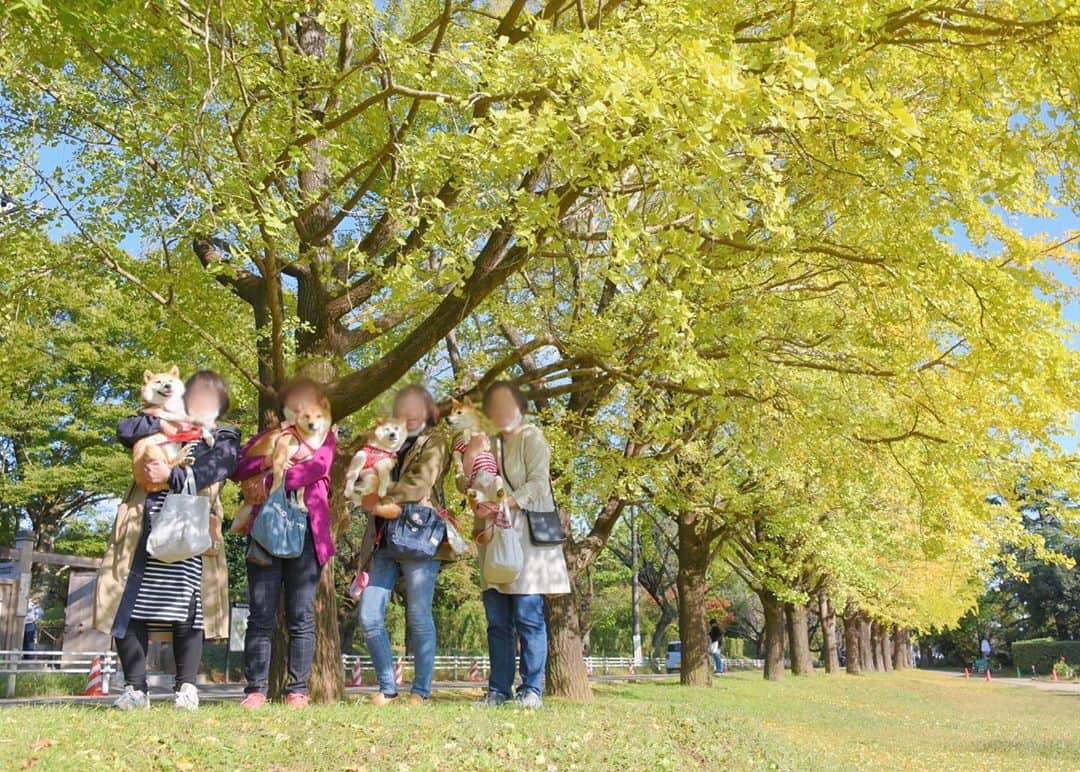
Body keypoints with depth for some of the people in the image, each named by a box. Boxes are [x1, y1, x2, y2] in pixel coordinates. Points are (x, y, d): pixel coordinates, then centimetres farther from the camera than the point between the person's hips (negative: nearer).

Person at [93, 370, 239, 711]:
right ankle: (135, 689, 0)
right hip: (145, 531, 3)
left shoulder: (225, 437, 14)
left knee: (187, 609, -4)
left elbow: (211, 472, -6)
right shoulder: (163, 430, 23)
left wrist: (171, 475, -18)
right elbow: (125, 430, 5)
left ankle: (186, 688, 1)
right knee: (130, 606, -2)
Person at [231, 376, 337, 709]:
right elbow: (237, 469, 5)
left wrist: (272, 479, -8)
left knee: (301, 616, -1)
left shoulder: (324, 437, 15)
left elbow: (317, 466, -6)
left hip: (306, 532, -1)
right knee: (261, 615, -2)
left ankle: (298, 690, 3)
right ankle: (256, 689, 1)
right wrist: (266, 461, -10)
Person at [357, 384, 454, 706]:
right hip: (383, 538, 5)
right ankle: (387, 688, 10)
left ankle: (421, 691, 8)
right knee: (369, 616, -2)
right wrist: (401, 501, -6)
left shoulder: (434, 440, 7)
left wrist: (383, 502, -6)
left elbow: (420, 482, -8)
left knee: (419, 617, -3)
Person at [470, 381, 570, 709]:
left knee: (528, 617, -6)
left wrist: (503, 505, -22)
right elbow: (465, 482, 16)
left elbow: (538, 484, -11)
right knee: (497, 621, 5)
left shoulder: (531, 439, 3)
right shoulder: (487, 443, 20)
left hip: (527, 537, -5)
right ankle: (499, 690, 10)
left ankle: (532, 690, -1)